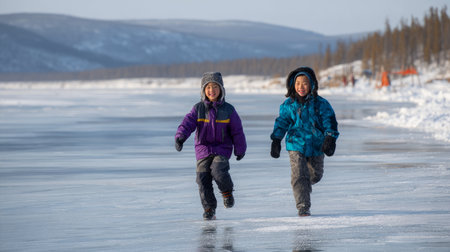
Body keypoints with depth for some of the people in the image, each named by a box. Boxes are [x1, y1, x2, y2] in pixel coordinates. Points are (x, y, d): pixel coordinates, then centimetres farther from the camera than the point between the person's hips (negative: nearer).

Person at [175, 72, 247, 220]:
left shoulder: (228, 109, 0)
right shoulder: (198, 109, 2)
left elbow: (237, 131, 8)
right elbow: (187, 123, -10)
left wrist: (240, 149, 13)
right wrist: (180, 137, -29)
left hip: (222, 148, -2)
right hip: (203, 149, 2)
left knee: (218, 170, -26)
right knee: (203, 179, -5)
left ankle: (227, 191, 5)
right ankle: (209, 209, 8)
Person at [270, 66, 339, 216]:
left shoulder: (320, 104, -4)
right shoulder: (289, 105, -1)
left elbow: (329, 121, -6)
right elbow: (281, 123, 5)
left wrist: (330, 139, -18)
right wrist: (276, 141, -2)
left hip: (316, 146, 1)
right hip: (296, 145, -1)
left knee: (315, 175, 16)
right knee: (299, 176, -13)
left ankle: (305, 185, 51)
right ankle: (303, 207, -8)